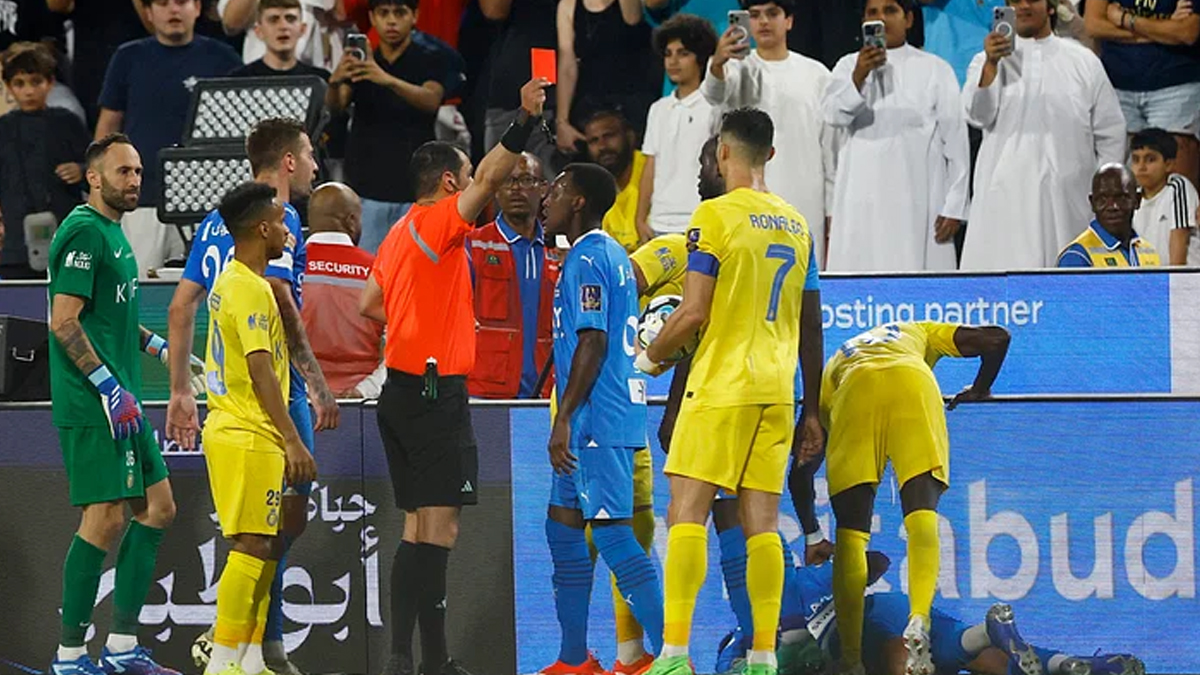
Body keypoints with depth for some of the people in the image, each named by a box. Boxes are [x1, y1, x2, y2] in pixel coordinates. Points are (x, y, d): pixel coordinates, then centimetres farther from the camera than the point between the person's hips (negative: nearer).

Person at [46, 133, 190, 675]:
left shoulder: (114, 233, 17)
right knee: (106, 518, -10)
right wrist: (110, 387, -20)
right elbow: (64, 322, -19)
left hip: (122, 402, 10)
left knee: (157, 507, 10)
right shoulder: (84, 232, -13)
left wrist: (160, 347, 20)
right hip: (91, 406, -10)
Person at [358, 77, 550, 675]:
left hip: (402, 391, 10)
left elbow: (369, 305, 24)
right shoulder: (436, 223, -10)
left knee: (421, 526, 10)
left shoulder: (400, 234, 16)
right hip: (434, 390, -10)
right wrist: (526, 121, -30)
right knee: (437, 527, -11)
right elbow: (489, 178, -25)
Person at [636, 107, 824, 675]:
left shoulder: (716, 215, -7)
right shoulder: (796, 225, 13)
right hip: (777, 390, 6)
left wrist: (651, 356, 7)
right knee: (760, 521, 6)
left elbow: (694, 312, -11)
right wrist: (811, 410, 21)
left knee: (687, 511, -6)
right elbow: (811, 325, 16)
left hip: (720, 386, -6)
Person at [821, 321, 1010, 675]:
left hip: (854, 390, 1)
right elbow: (995, 339, 30)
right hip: (911, 381, -1)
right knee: (922, 511, -3)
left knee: (850, 530, 4)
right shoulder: (918, 333, 44)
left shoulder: (832, 367, 43)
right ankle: (919, 619, -29)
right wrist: (980, 390, 47)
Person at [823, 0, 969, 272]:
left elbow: (955, 138, 5)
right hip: (861, 204, 2)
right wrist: (858, 77, -23)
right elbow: (833, 116, -4)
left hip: (916, 204, -2)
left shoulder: (934, 70, 6)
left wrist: (954, 206, 0)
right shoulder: (849, 66, 12)